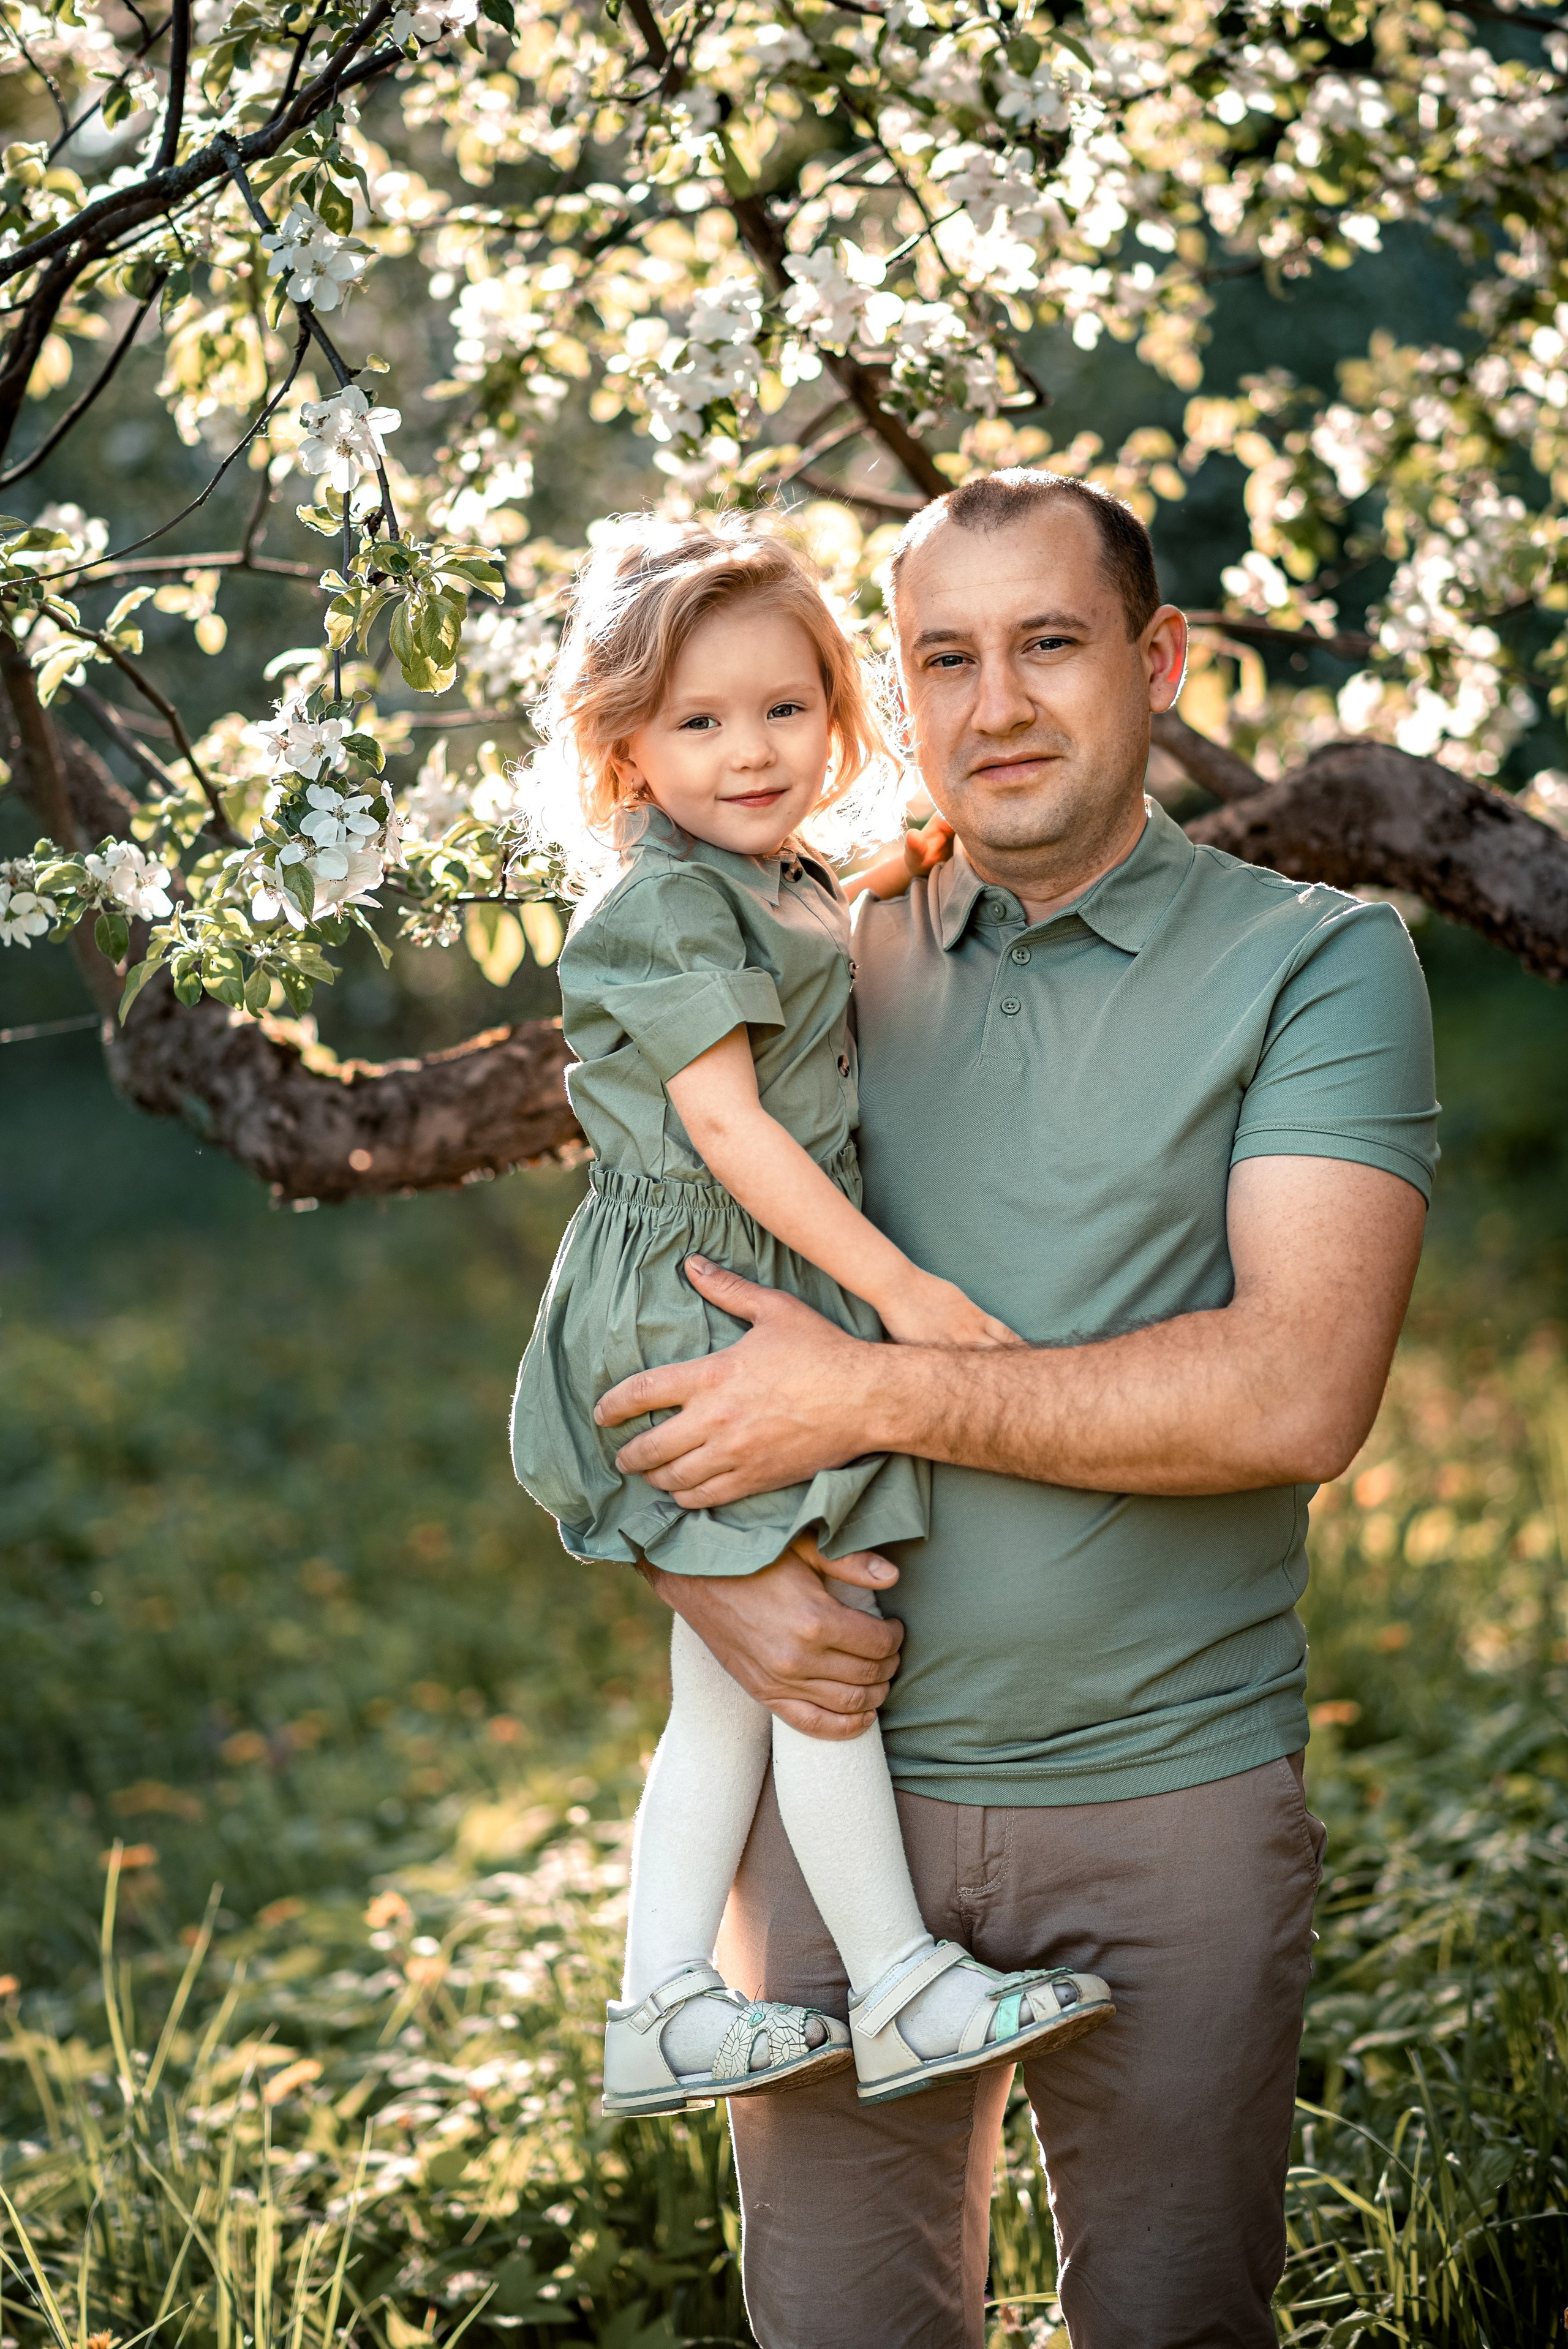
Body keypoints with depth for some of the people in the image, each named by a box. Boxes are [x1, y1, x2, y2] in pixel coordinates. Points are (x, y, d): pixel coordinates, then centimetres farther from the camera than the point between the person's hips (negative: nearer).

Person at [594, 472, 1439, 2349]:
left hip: (1172, 1797, -2)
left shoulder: (1316, 962, -3)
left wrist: (871, 1395, -16)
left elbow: (1297, 1392, -16)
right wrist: (704, 1567, -9)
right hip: (843, 1761, 3)